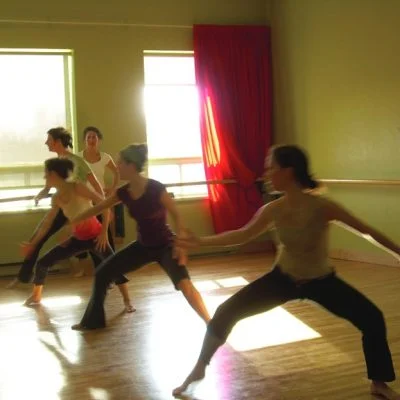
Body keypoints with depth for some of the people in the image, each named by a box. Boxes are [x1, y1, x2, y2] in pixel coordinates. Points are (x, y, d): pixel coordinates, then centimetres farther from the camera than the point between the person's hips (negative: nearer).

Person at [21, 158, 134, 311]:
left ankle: (127, 301, -4)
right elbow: (46, 223, 11)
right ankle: (36, 295, 26)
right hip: (77, 238, 6)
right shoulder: (56, 198, -2)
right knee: (43, 262, 4)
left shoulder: (77, 187, -21)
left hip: (95, 236, -6)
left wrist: (104, 232, -21)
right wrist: (32, 244, 15)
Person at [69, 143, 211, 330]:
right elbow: (97, 209, 7)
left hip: (165, 245, -6)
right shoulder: (123, 192, -6)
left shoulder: (155, 188, -24)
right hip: (143, 246, 6)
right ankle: (92, 321, 23)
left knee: (184, 284, -29)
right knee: (102, 273, 6)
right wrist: (71, 223, 14)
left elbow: (176, 215, -16)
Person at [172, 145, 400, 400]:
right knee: (226, 313, -5)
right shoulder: (273, 210, -17)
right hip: (284, 278, 2)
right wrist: (200, 241, -1)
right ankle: (199, 370, 17)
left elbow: (367, 231, -19)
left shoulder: (322, 207, -28)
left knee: (373, 319, -13)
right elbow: (243, 235, -1)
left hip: (321, 281, -2)